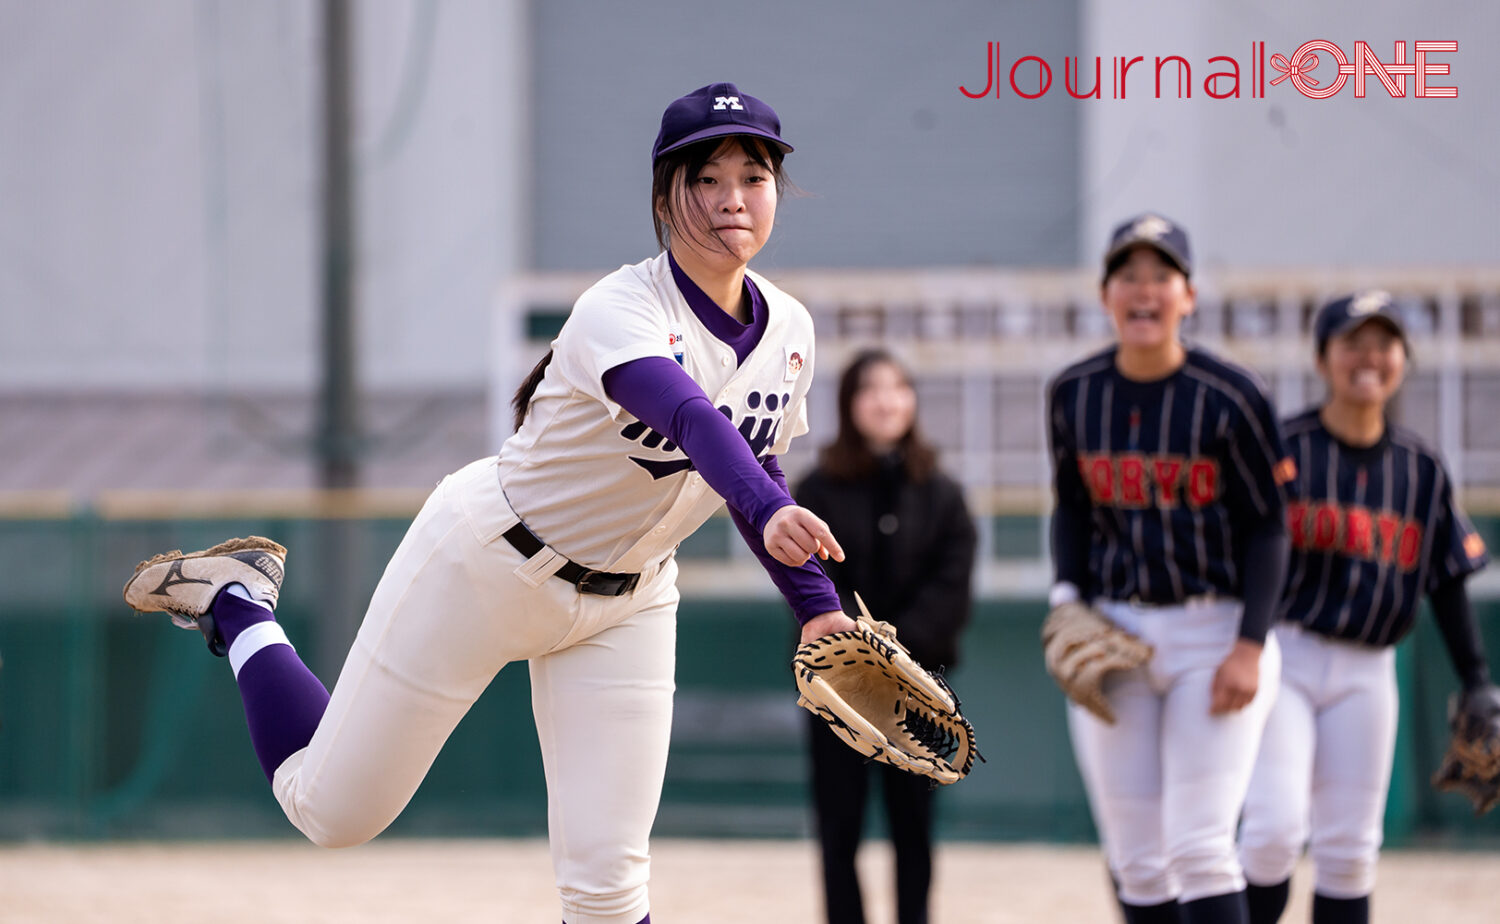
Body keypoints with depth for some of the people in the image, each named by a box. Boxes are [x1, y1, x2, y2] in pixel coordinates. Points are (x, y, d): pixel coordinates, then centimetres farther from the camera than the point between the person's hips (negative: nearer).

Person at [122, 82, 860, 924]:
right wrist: (767, 511, -69)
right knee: (331, 810, 8)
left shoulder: (790, 331, -7)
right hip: (486, 566, -5)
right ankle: (236, 605, 33)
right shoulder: (621, 311, -30)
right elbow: (690, 417, -51)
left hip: (624, 604, 6)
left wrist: (817, 605, -1)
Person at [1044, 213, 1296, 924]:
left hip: (1214, 631, -4)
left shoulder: (1228, 397, -10)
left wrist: (1250, 646, -14)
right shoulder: (1074, 394, 2)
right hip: (1112, 633, 4)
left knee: (1200, 848, -11)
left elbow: (1266, 528, -6)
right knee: (1135, 858, 4)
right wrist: (1067, 598, -1)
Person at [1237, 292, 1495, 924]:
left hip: (1366, 674, 4)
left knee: (1349, 849, 5)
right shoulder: (1281, 448, -4)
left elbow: (1447, 584, 12)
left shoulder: (1420, 468, 8)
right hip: (1281, 657, -4)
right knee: (1276, 829, -16)